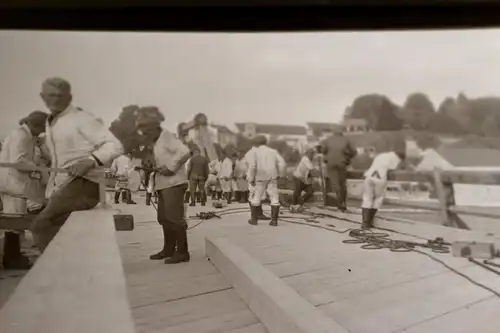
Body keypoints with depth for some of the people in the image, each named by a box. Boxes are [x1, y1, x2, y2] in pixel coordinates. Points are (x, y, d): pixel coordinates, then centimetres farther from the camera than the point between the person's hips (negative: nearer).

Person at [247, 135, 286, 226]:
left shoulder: (254, 152, 2)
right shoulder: (273, 151, 10)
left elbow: (252, 166, -13)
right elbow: (282, 164, 1)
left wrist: (251, 179, -6)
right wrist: (280, 174, 14)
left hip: (260, 178, -2)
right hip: (272, 178, 2)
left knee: (256, 198, 12)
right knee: (274, 198, 6)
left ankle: (254, 219, 16)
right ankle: (274, 220, 1)